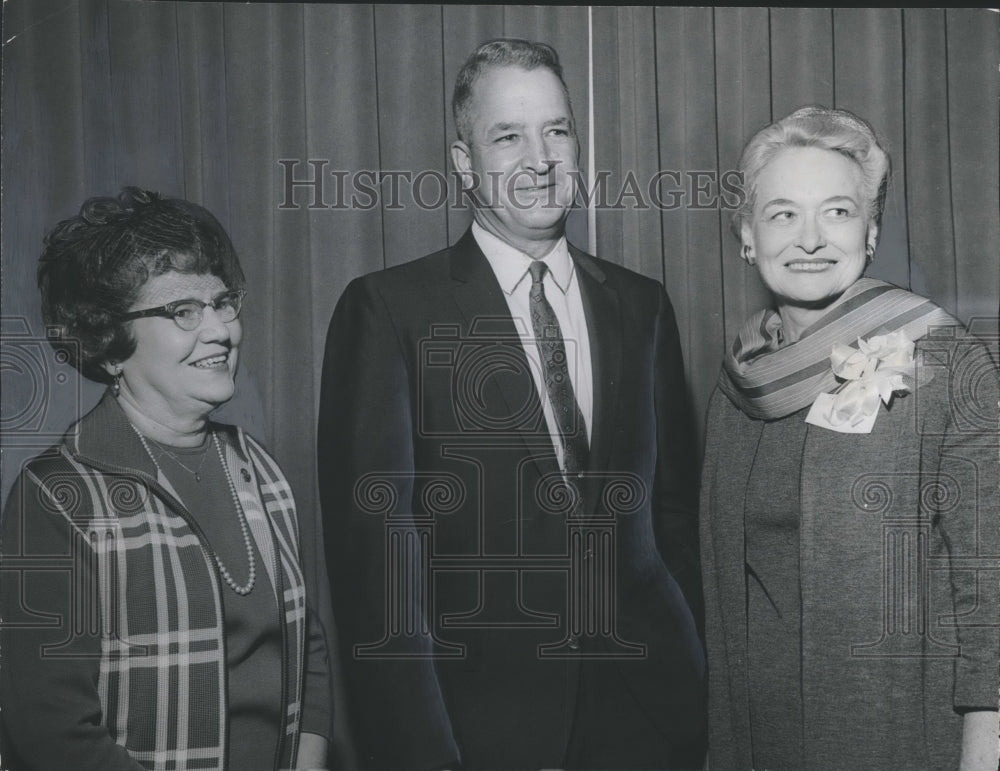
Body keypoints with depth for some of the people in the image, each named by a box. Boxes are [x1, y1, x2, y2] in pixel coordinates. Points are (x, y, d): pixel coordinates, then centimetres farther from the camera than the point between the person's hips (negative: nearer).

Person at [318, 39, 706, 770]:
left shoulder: (642, 306, 8)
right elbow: (372, 536, -10)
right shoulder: (388, 310, -6)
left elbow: (675, 509, 10)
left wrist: (692, 678, 4)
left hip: (644, 709, 4)